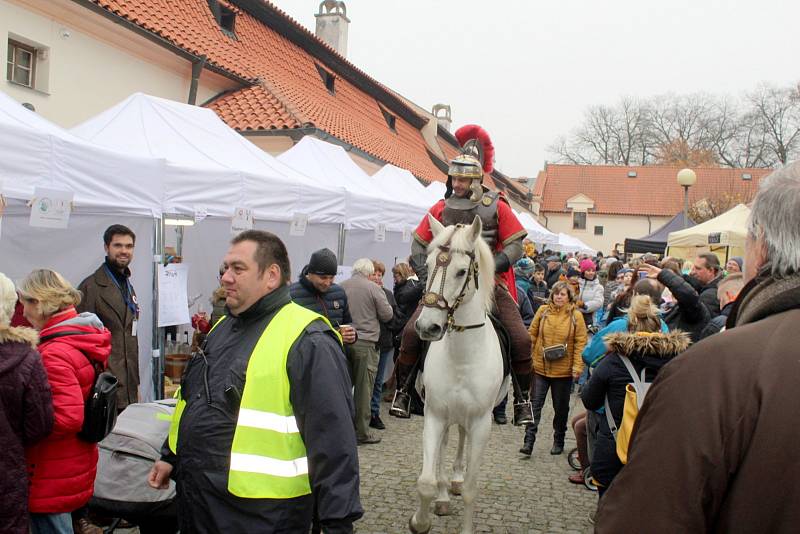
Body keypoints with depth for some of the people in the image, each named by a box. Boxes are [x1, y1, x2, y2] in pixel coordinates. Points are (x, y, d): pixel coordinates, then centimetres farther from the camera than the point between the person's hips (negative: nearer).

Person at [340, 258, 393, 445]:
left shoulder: (341, 287, 5)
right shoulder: (373, 288, -8)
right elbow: (387, 315, -3)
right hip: (365, 342, -5)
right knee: (363, 388, 2)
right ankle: (361, 433, 8)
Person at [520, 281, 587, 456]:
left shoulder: (575, 315, -4)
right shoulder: (543, 311, 0)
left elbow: (581, 342, -6)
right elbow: (532, 335, 4)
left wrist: (578, 366, -12)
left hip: (564, 370, -1)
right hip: (540, 367, 1)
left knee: (561, 408, 13)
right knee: (535, 404, -1)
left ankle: (558, 441, 29)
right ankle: (528, 441, 2)